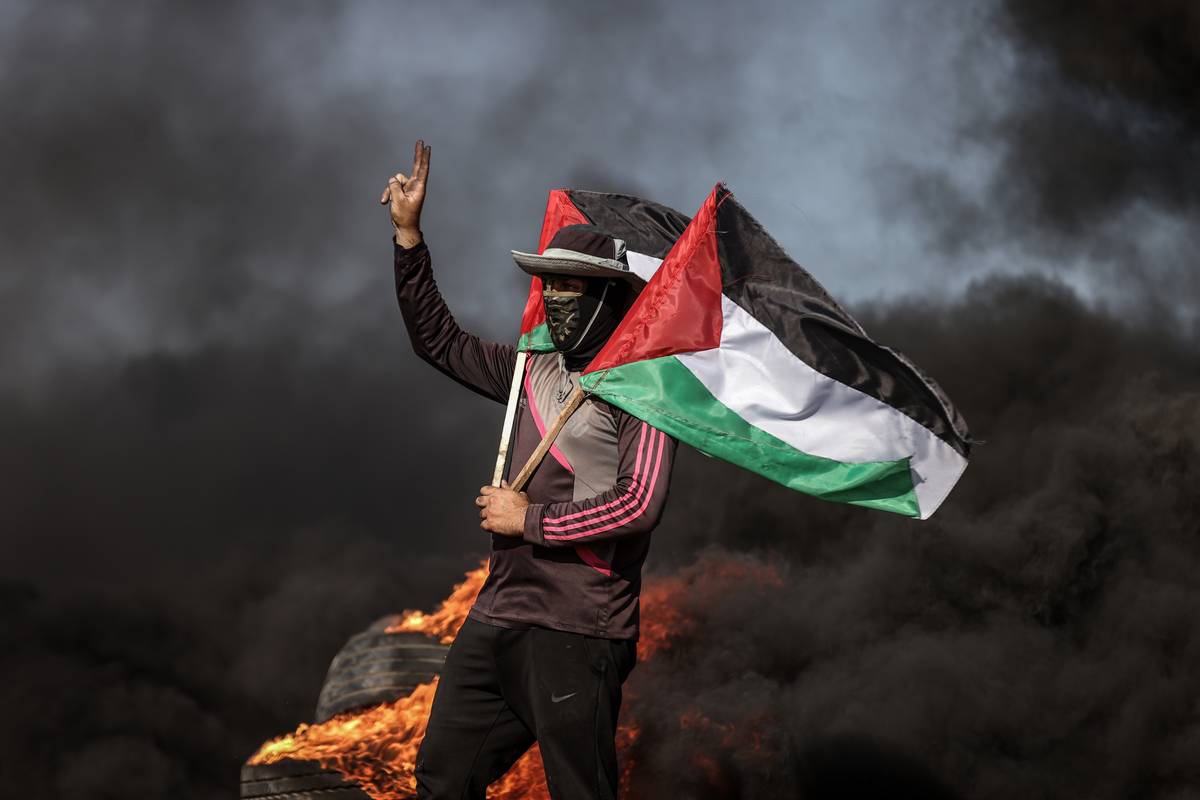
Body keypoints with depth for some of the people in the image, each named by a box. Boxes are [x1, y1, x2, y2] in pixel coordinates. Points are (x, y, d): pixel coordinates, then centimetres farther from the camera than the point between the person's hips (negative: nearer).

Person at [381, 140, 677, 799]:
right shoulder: (536, 370, 15)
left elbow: (640, 504, -18)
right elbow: (438, 340, 25)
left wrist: (531, 520, -10)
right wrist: (408, 233, 17)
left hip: (576, 634, -7)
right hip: (496, 620, 8)